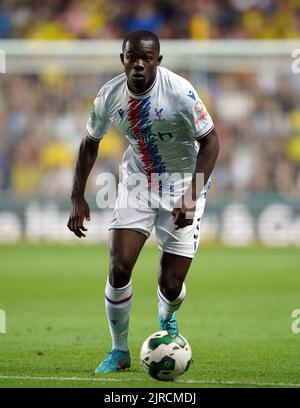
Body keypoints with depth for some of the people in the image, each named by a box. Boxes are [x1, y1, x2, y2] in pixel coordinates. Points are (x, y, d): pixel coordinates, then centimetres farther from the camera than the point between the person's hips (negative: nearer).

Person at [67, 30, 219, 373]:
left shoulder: (179, 91, -23)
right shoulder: (109, 96, -11)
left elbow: (210, 141, -16)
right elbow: (90, 143, 6)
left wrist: (190, 197, -25)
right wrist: (77, 198, 1)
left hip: (183, 186, -3)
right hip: (137, 183, 3)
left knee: (171, 284, -3)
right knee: (119, 267, -13)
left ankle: (167, 320, 36)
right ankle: (119, 352, 8)